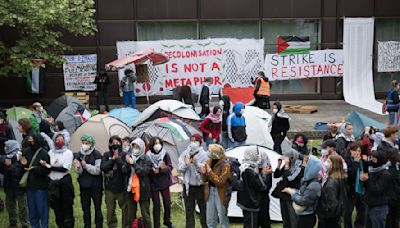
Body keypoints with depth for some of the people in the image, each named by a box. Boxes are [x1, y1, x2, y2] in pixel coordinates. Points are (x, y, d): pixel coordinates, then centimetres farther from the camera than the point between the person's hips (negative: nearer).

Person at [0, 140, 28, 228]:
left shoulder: (20, 158, -20)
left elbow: (18, 172, -25)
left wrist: (10, 165, -29)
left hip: (19, 187, -7)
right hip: (9, 187, 7)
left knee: (22, 207, 5)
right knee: (10, 206, 19)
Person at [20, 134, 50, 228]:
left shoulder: (44, 153, -16)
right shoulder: (26, 151, 2)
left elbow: (47, 170, -17)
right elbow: (23, 169, 12)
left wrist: (35, 168, -25)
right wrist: (24, 164, -9)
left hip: (40, 186, -6)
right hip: (29, 185, 6)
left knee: (42, 209, 4)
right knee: (32, 208, 16)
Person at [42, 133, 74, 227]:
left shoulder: (68, 153, -3)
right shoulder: (51, 152, 8)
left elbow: (64, 169, -14)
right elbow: (46, 167, 10)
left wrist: (49, 167, -15)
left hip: (65, 181, -4)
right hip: (53, 182, 4)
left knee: (66, 206, -1)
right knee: (56, 206, 11)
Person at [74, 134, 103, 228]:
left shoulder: (96, 154, -10)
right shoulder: (78, 154, 3)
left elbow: (97, 170, -16)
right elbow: (78, 171, -1)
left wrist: (86, 166, -25)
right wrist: (78, 167, -22)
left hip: (96, 186, -4)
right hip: (83, 185, 4)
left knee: (97, 208, 5)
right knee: (85, 208, 11)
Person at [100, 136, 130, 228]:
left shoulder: (124, 155, -3)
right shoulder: (106, 155, 3)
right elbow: (102, 167, -10)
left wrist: (117, 157, -15)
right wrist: (113, 159, -11)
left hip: (122, 187, -2)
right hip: (109, 187, 2)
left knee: (125, 208, 5)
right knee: (110, 209, 12)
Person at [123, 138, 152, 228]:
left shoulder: (146, 159, -6)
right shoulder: (130, 157, 6)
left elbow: (144, 172, -17)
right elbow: (124, 170, -2)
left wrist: (133, 163, -23)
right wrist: (128, 163, -22)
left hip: (143, 190, -4)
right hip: (131, 189, 4)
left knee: (145, 214, 3)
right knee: (131, 214, 13)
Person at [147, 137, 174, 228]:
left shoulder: (165, 154, -8)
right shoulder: (148, 156, -11)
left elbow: (170, 167, -7)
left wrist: (164, 168, -28)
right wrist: (153, 171, -25)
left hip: (164, 182, 2)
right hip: (153, 184, -2)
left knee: (167, 203, 9)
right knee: (156, 205, 3)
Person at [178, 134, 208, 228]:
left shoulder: (203, 154, -9)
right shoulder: (185, 154, 1)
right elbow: (180, 169, -3)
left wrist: (197, 164, -30)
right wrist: (186, 164, -22)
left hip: (200, 186, -3)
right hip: (188, 185, 3)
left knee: (203, 209, 6)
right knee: (189, 210, 13)